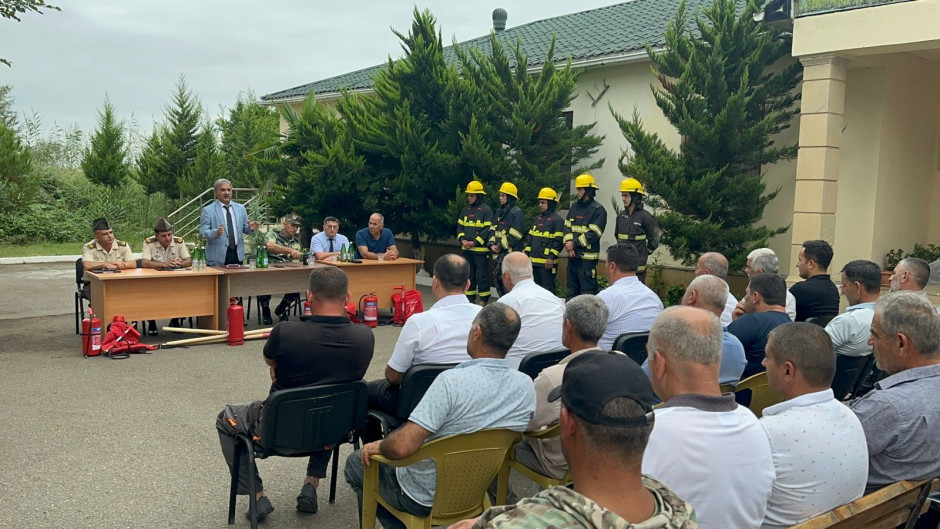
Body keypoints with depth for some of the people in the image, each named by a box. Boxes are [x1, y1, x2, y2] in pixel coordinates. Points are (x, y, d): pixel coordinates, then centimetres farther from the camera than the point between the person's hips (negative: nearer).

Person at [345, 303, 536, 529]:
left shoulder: (452, 381, -33)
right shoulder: (526, 386, -14)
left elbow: (402, 447, -34)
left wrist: (379, 446, -12)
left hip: (426, 497, -6)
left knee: (356, 463, 21)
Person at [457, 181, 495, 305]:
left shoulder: (486, 210, -8)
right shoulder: (465, 209, 12)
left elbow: (488, 229, -13)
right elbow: (460, 226, 14)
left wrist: (475, 242, -16)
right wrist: (462, 239, -4)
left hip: (480, 249, -6)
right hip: (466, 249, 6)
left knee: (482, 275, -2)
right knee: (469, 275, 13)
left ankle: (483, 300, 6)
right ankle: (470, 299, 22)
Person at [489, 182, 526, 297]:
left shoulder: (517, 213, -10)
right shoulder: (499, 211, 15)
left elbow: (514, 236, -16)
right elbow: (493, 229, 15)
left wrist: (501, 246, -13)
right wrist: (492, 244, 1)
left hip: (511, 253, -8)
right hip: (499, 253, 8)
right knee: (497, 278, 12)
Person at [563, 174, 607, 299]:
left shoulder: (598, 210, -7)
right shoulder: (574, 207, 13)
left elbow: (593, 234, -15)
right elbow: (567, 226, 8)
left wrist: (574, 244, -14)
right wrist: (568, 244, -9)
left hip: (587, 257, -7)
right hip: (572, 256, 7)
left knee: (588, 293, -5)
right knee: (571, 290, 15)